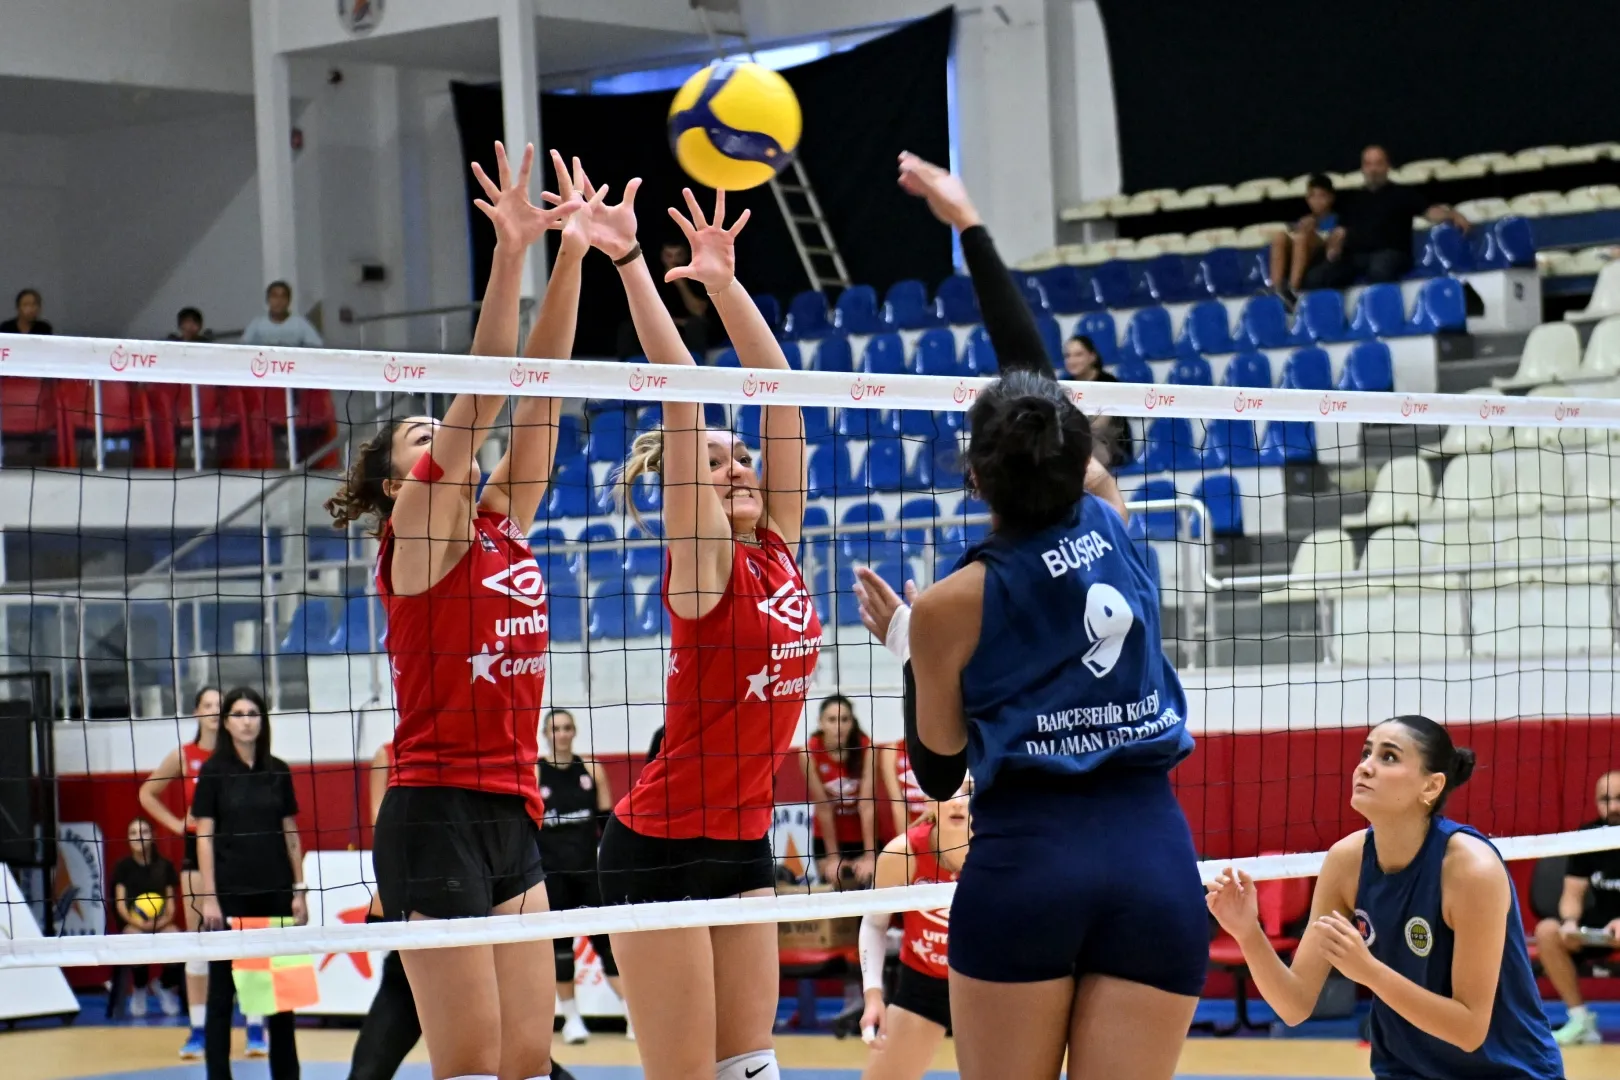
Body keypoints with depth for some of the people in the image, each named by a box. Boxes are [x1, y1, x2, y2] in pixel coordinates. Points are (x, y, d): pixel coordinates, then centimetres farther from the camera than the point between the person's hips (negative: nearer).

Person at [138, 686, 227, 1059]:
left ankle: (255, 1028, 1)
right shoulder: (183, 756, 3)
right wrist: (175, 823, 4)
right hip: (197, 850, 2)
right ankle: (197, 1030, 5)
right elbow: (147, 793, 14)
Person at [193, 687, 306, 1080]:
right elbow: (204, 837, -5)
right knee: (222, 988, -1)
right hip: (230, 893, -3)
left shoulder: (278, 771, 7)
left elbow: (291, 835, 10)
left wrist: (298, 891, 5)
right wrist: (209, 897, -11)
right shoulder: (214, 771, -2)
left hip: (273, 892, 3)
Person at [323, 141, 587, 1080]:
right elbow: (479, 399, -15)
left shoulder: (504, 526, 14)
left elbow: (537, 396, 7)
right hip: (437, 817, -7)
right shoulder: (419, 531, -3)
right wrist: (510, 253, -22)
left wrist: (574, 258, 0)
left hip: (513, 814, 7)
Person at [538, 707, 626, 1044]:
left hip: (589, 867, 1)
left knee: (607, 937, -4)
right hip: (551, 871, -1)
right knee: (559, 942, 2)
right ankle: (571, 1018, 11)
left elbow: (607, 819, 8)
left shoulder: (591, 769, 5)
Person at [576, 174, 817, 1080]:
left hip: (743, 842, 7)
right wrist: (630, 264, -24)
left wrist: (727, 281, -2)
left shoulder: (779, 548, 6)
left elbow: (779, 387, 3)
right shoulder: (704, 563, -9)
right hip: (661, 846, -7)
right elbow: (681, 395, -18)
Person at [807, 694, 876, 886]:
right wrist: (832, 856, -16)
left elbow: (867, 804, -22)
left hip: (862, 836, 0)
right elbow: (823, 807, -16)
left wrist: (870, 854, -25)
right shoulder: (811, 752, -18)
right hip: (827, 837, 0)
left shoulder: (865, 748, -18)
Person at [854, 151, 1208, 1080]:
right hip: (1157, 863, 3)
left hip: (1025, 865, -3)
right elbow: (1035, 365, 18)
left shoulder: (950, 607, -4)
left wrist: (905, 643, 18)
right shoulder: (1112, 522, 6)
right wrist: (969, 222, 27)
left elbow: (940, 771, 6)